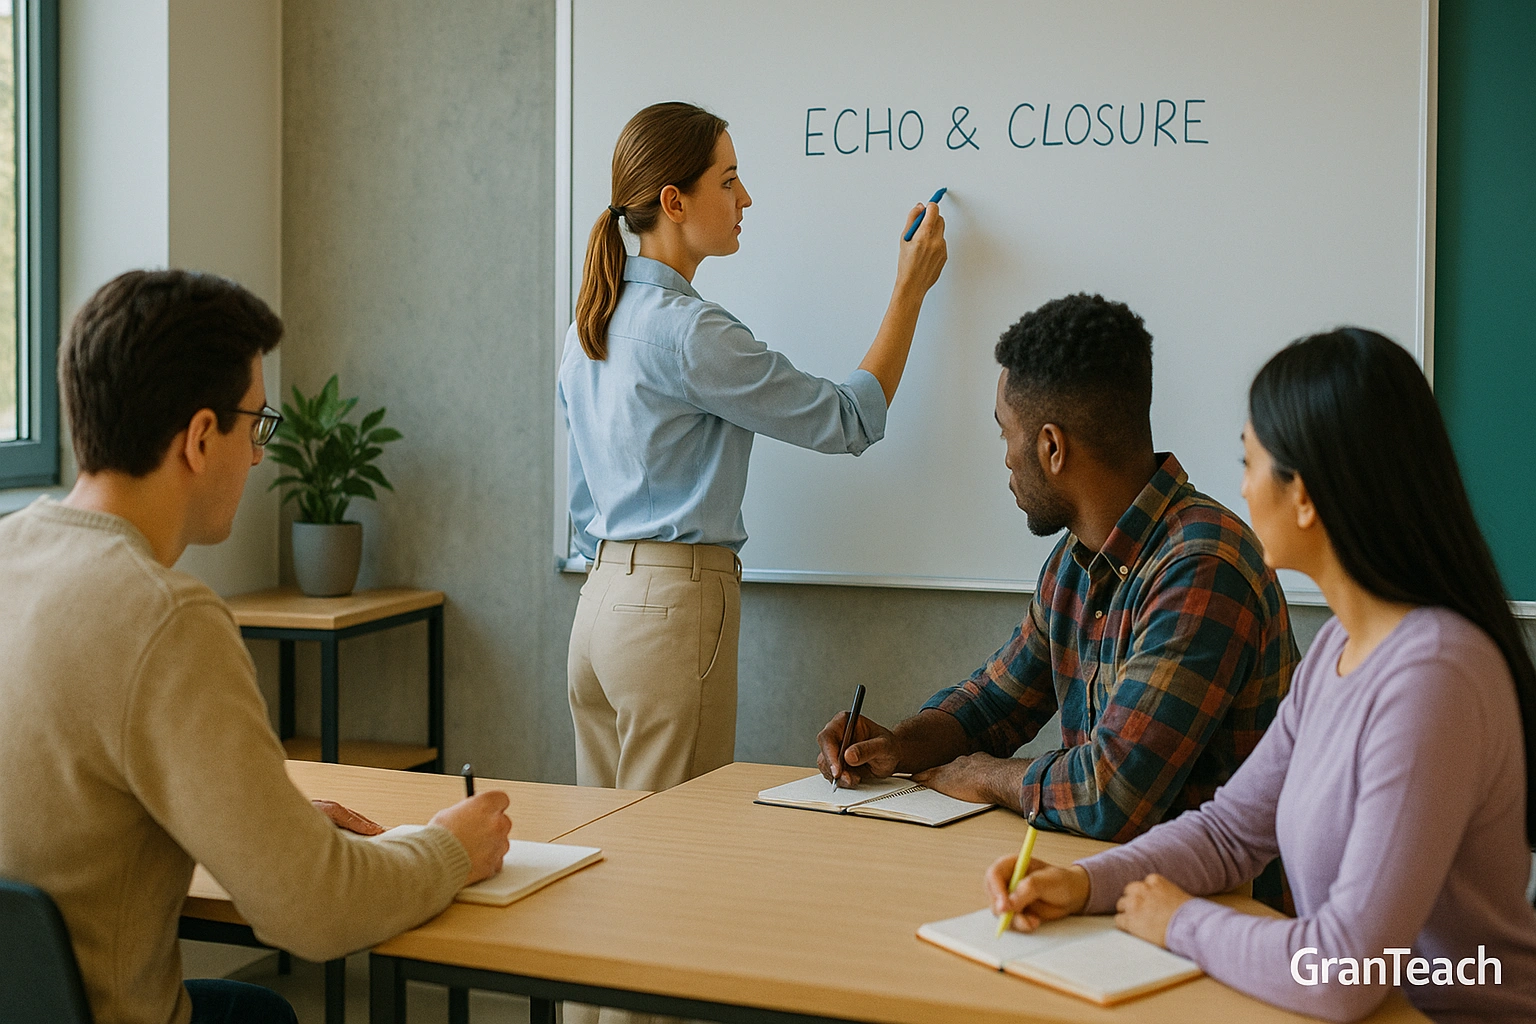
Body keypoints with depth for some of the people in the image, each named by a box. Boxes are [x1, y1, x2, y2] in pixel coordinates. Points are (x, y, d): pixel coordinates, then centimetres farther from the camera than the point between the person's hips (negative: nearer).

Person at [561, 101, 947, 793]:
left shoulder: (591, 323, 10)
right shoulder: (685, 329, -17)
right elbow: (850, 420, -11)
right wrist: (910, 289, -3)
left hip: (601, 602, 9)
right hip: (674, 606, -9)